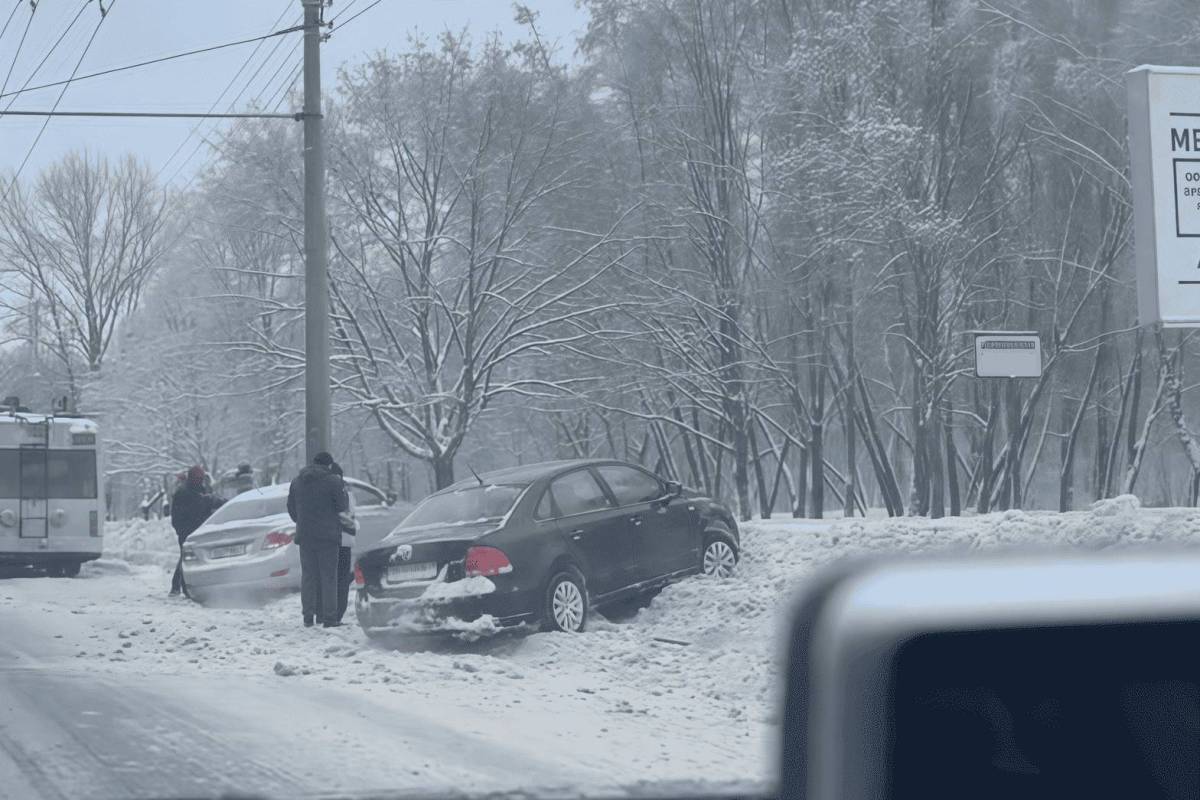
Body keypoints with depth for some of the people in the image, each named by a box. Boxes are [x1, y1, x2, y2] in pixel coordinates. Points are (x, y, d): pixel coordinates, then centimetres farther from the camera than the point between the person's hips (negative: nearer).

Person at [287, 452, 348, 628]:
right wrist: (344, 494, 11)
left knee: (308, 575, 10)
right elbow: (343, 506, -8)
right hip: (327, 534, -4)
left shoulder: (297, 482, 8)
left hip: (305, 535, 4)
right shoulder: (332, 481, -9)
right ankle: (328, 617, -3)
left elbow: (291, 508, 13)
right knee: (328, 576, 0)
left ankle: (308, 616, 8)